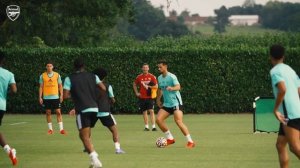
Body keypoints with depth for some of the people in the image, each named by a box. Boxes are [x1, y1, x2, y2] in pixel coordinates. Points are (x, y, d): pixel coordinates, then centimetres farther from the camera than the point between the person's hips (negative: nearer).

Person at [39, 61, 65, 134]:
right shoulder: (42, 76, 3)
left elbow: (60, 86, 6)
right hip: (46, 97, 1)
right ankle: (50, 129, 11)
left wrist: (61, 95, -3)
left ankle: (61, 128, -6)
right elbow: (41, 87, 5)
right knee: (48, 113, 4)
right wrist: (40, 97, -1)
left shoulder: (57, 75, 3)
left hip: (55, 97, -1)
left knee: (58, 112, -6)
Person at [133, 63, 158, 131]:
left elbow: (156, 86, -2)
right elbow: (134, 85, 19)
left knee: (151, 111, -12)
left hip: (150, 97, -2)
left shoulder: (152, 77, -1)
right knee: (144, 112, 6)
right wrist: (136, 92, 10)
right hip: (142, 97, 2)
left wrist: (148, 87, -14)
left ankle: (153, 126, -13)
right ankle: (146, 126, 13)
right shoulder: (139, 77, 5)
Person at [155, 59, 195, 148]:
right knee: (158, 119, -5)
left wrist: (172, 88, -49)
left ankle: (190, 141, -13)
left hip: (176, 103, -8)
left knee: (178, 121, -20)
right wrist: (158, 99, 28)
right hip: (166, 104, 8)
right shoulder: (159, 78, 9)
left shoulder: (172, 76, -13)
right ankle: (170, 138, 8)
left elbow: (178, 86, -29)